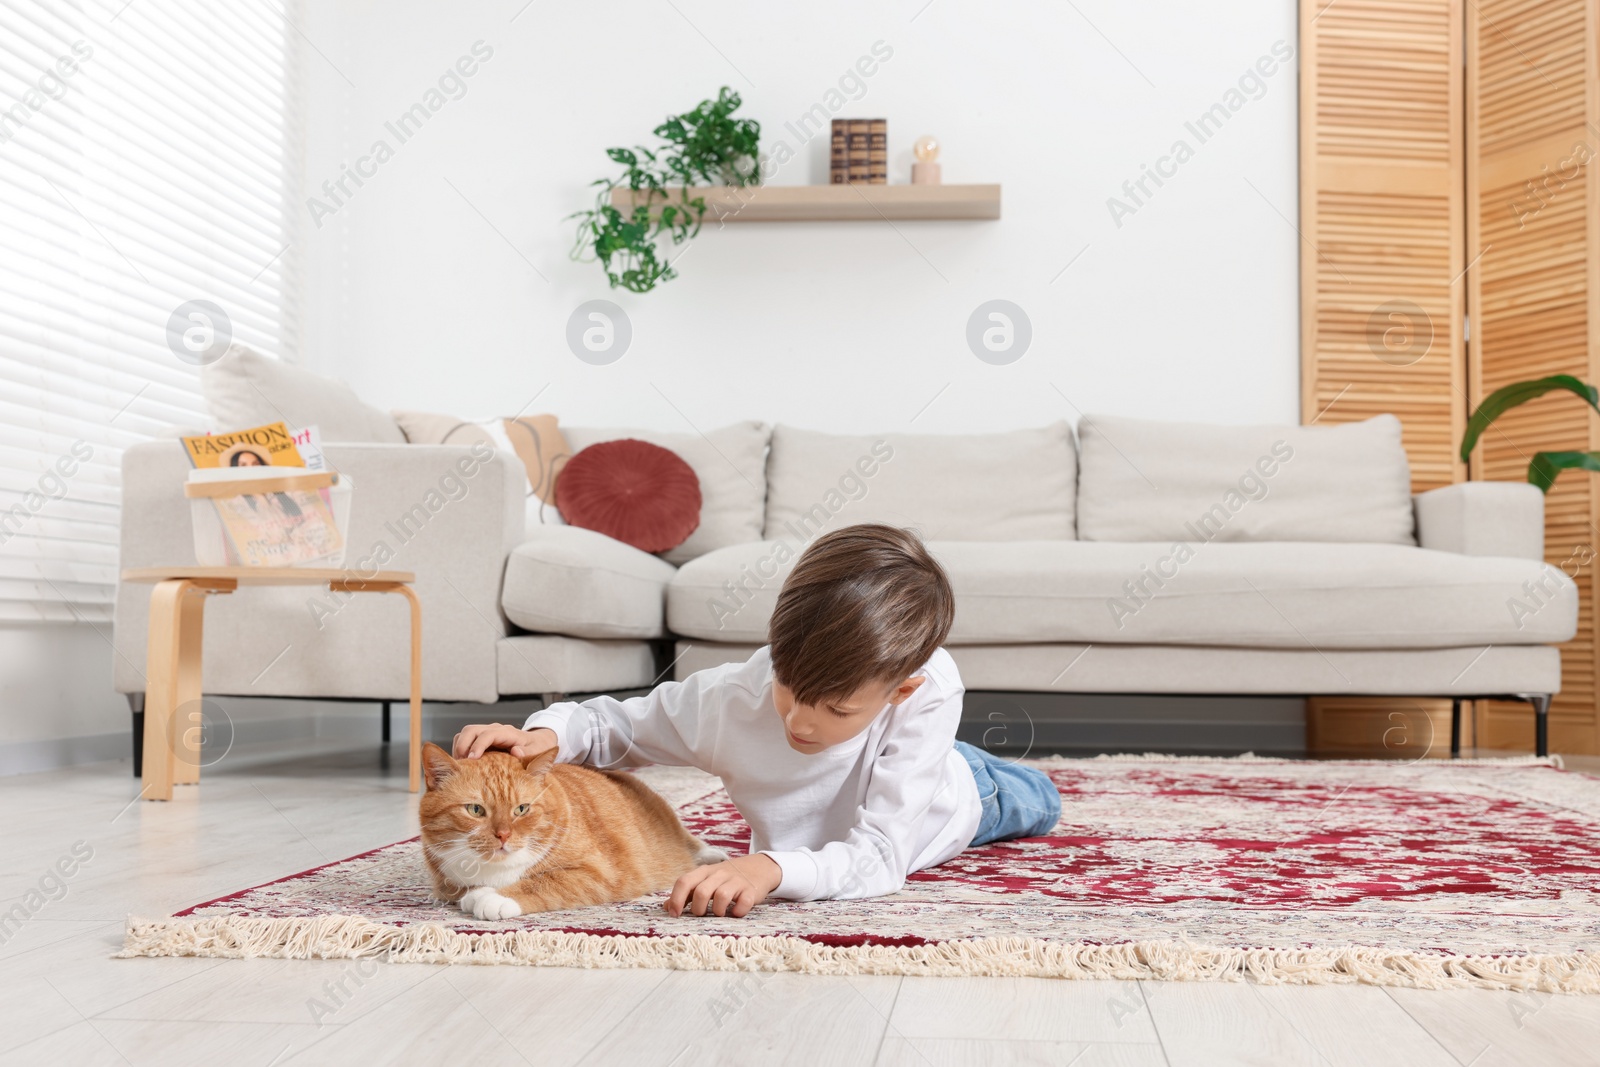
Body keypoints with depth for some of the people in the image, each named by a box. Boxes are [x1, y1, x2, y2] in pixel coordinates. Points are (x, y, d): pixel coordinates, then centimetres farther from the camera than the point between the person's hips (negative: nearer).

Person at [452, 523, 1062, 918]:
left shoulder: (927, 694, -50)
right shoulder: (731, 699, -45)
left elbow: (879, 859, -52)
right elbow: (615, 724, -27)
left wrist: (772, 870, -70)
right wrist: (548, 732, -49)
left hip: (943, 804, -1)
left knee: (1038, 804, 33)